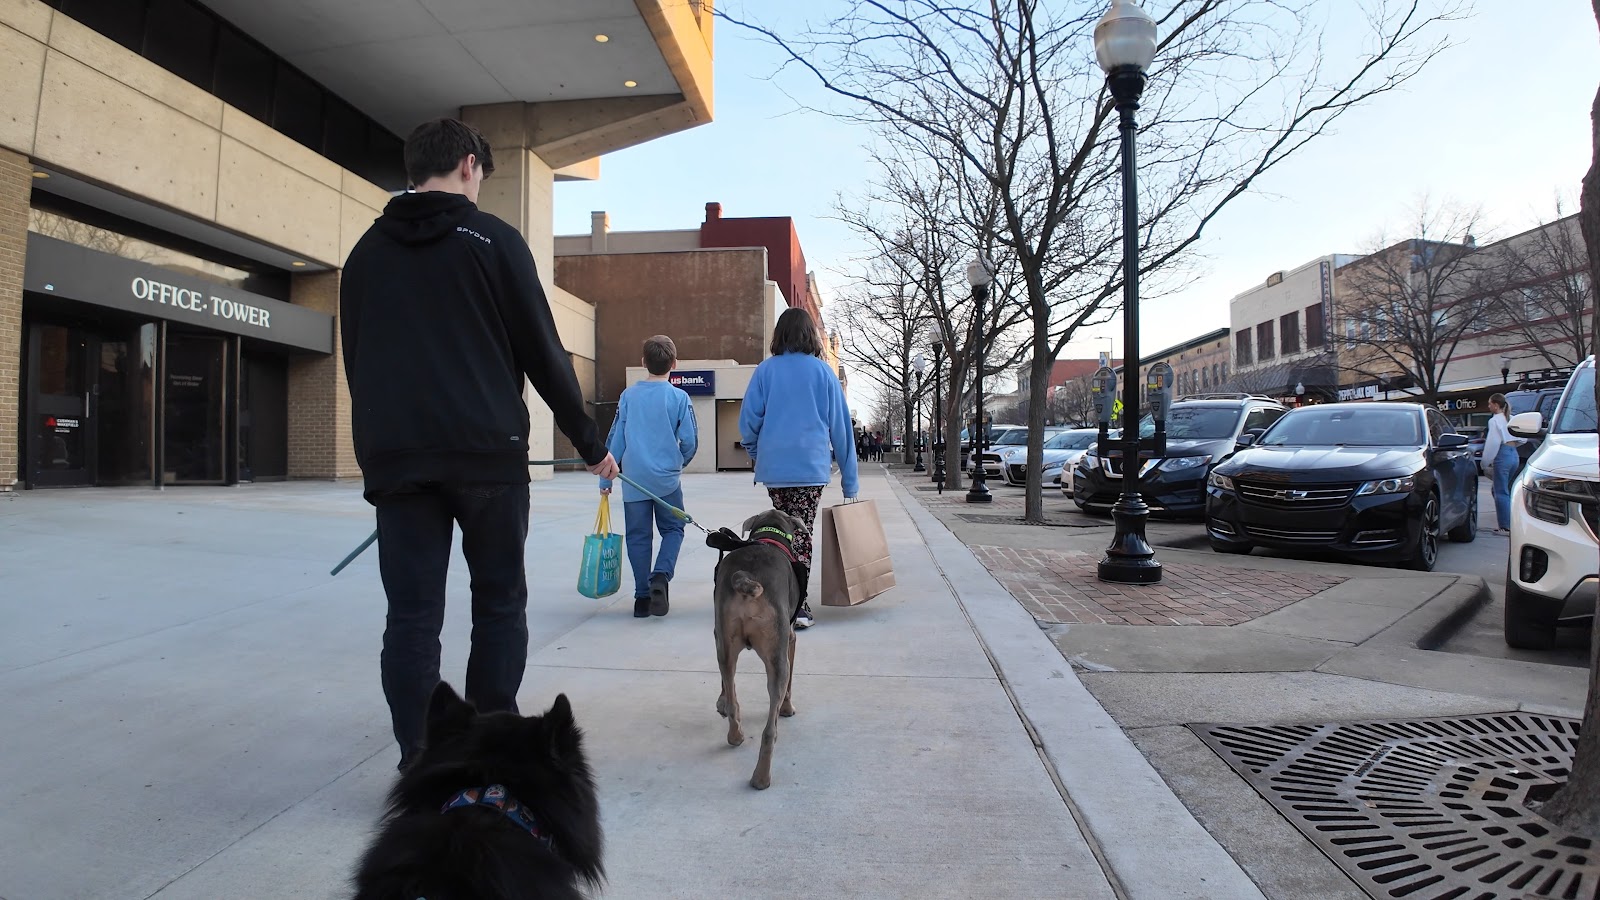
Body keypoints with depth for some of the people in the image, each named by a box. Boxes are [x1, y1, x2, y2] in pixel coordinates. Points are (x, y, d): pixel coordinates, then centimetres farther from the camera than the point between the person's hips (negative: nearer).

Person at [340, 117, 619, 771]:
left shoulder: (366, 252, 15)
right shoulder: (492, 239, 1)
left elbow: (356, 363, 19)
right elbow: (543, 353, -1)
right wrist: (589, 443, 7)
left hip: (394, 459, 4)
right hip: (487, 453, -3)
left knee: (411, 616, 5)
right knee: (500, 606, 8)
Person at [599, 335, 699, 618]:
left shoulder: (628, 396, 2)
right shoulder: (679, 397, -5)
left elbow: (615, 439, 3)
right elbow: (690, 441, -3)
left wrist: (606, 479, 9)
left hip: (633, 480, 2)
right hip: (667, 479, -2)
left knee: (638, 536, 10)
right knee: (673, 529, 13)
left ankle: (642, 597, 12)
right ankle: (661, 575, -11)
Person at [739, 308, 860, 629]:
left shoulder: (765, 370, 3)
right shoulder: (822, 371, 1)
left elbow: (748, 422, 1)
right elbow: (840, 426, 3)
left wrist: (758, 455, 20)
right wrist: (849, 479, 7)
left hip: (774, 466, 2)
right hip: (811, 466, -1)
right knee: (802, 532, 2)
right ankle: (798, 606, -1)